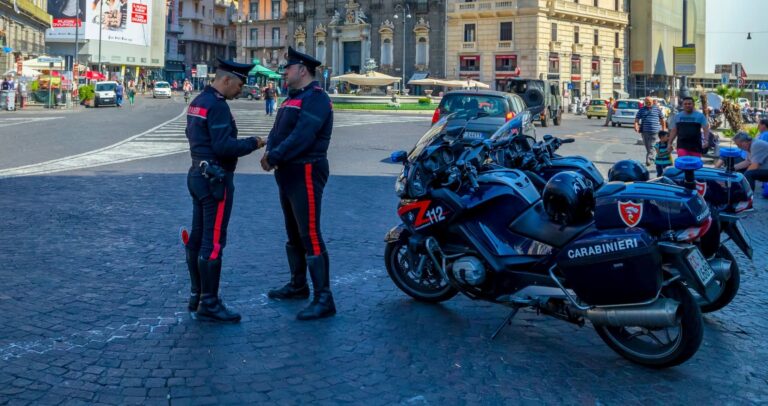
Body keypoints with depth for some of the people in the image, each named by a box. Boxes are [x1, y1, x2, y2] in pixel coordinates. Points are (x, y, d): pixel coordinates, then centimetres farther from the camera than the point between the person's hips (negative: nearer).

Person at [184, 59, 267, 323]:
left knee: (198, 238, 14)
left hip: (199, 174, 10)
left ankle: (197, 295, 23)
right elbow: (224, 146, -25)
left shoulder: (198, 101, 13)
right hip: (215, 179, -10)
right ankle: (209, 304, -2)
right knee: (213, 242, -6)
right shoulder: (217, 106, -18)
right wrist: (252, 143, -11)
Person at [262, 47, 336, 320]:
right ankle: (298, 285, 33)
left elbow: (302, 136, -25)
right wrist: (269, 152, -7)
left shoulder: (316, 98, -14)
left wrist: (274, 157, -22)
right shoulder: (293, 98, 18)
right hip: (288, 174, 11)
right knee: (293, 234, 19)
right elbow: (277, 131, 12)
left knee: (310, 236, -12)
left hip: (306, 173, -10)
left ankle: (324, 300, -11)